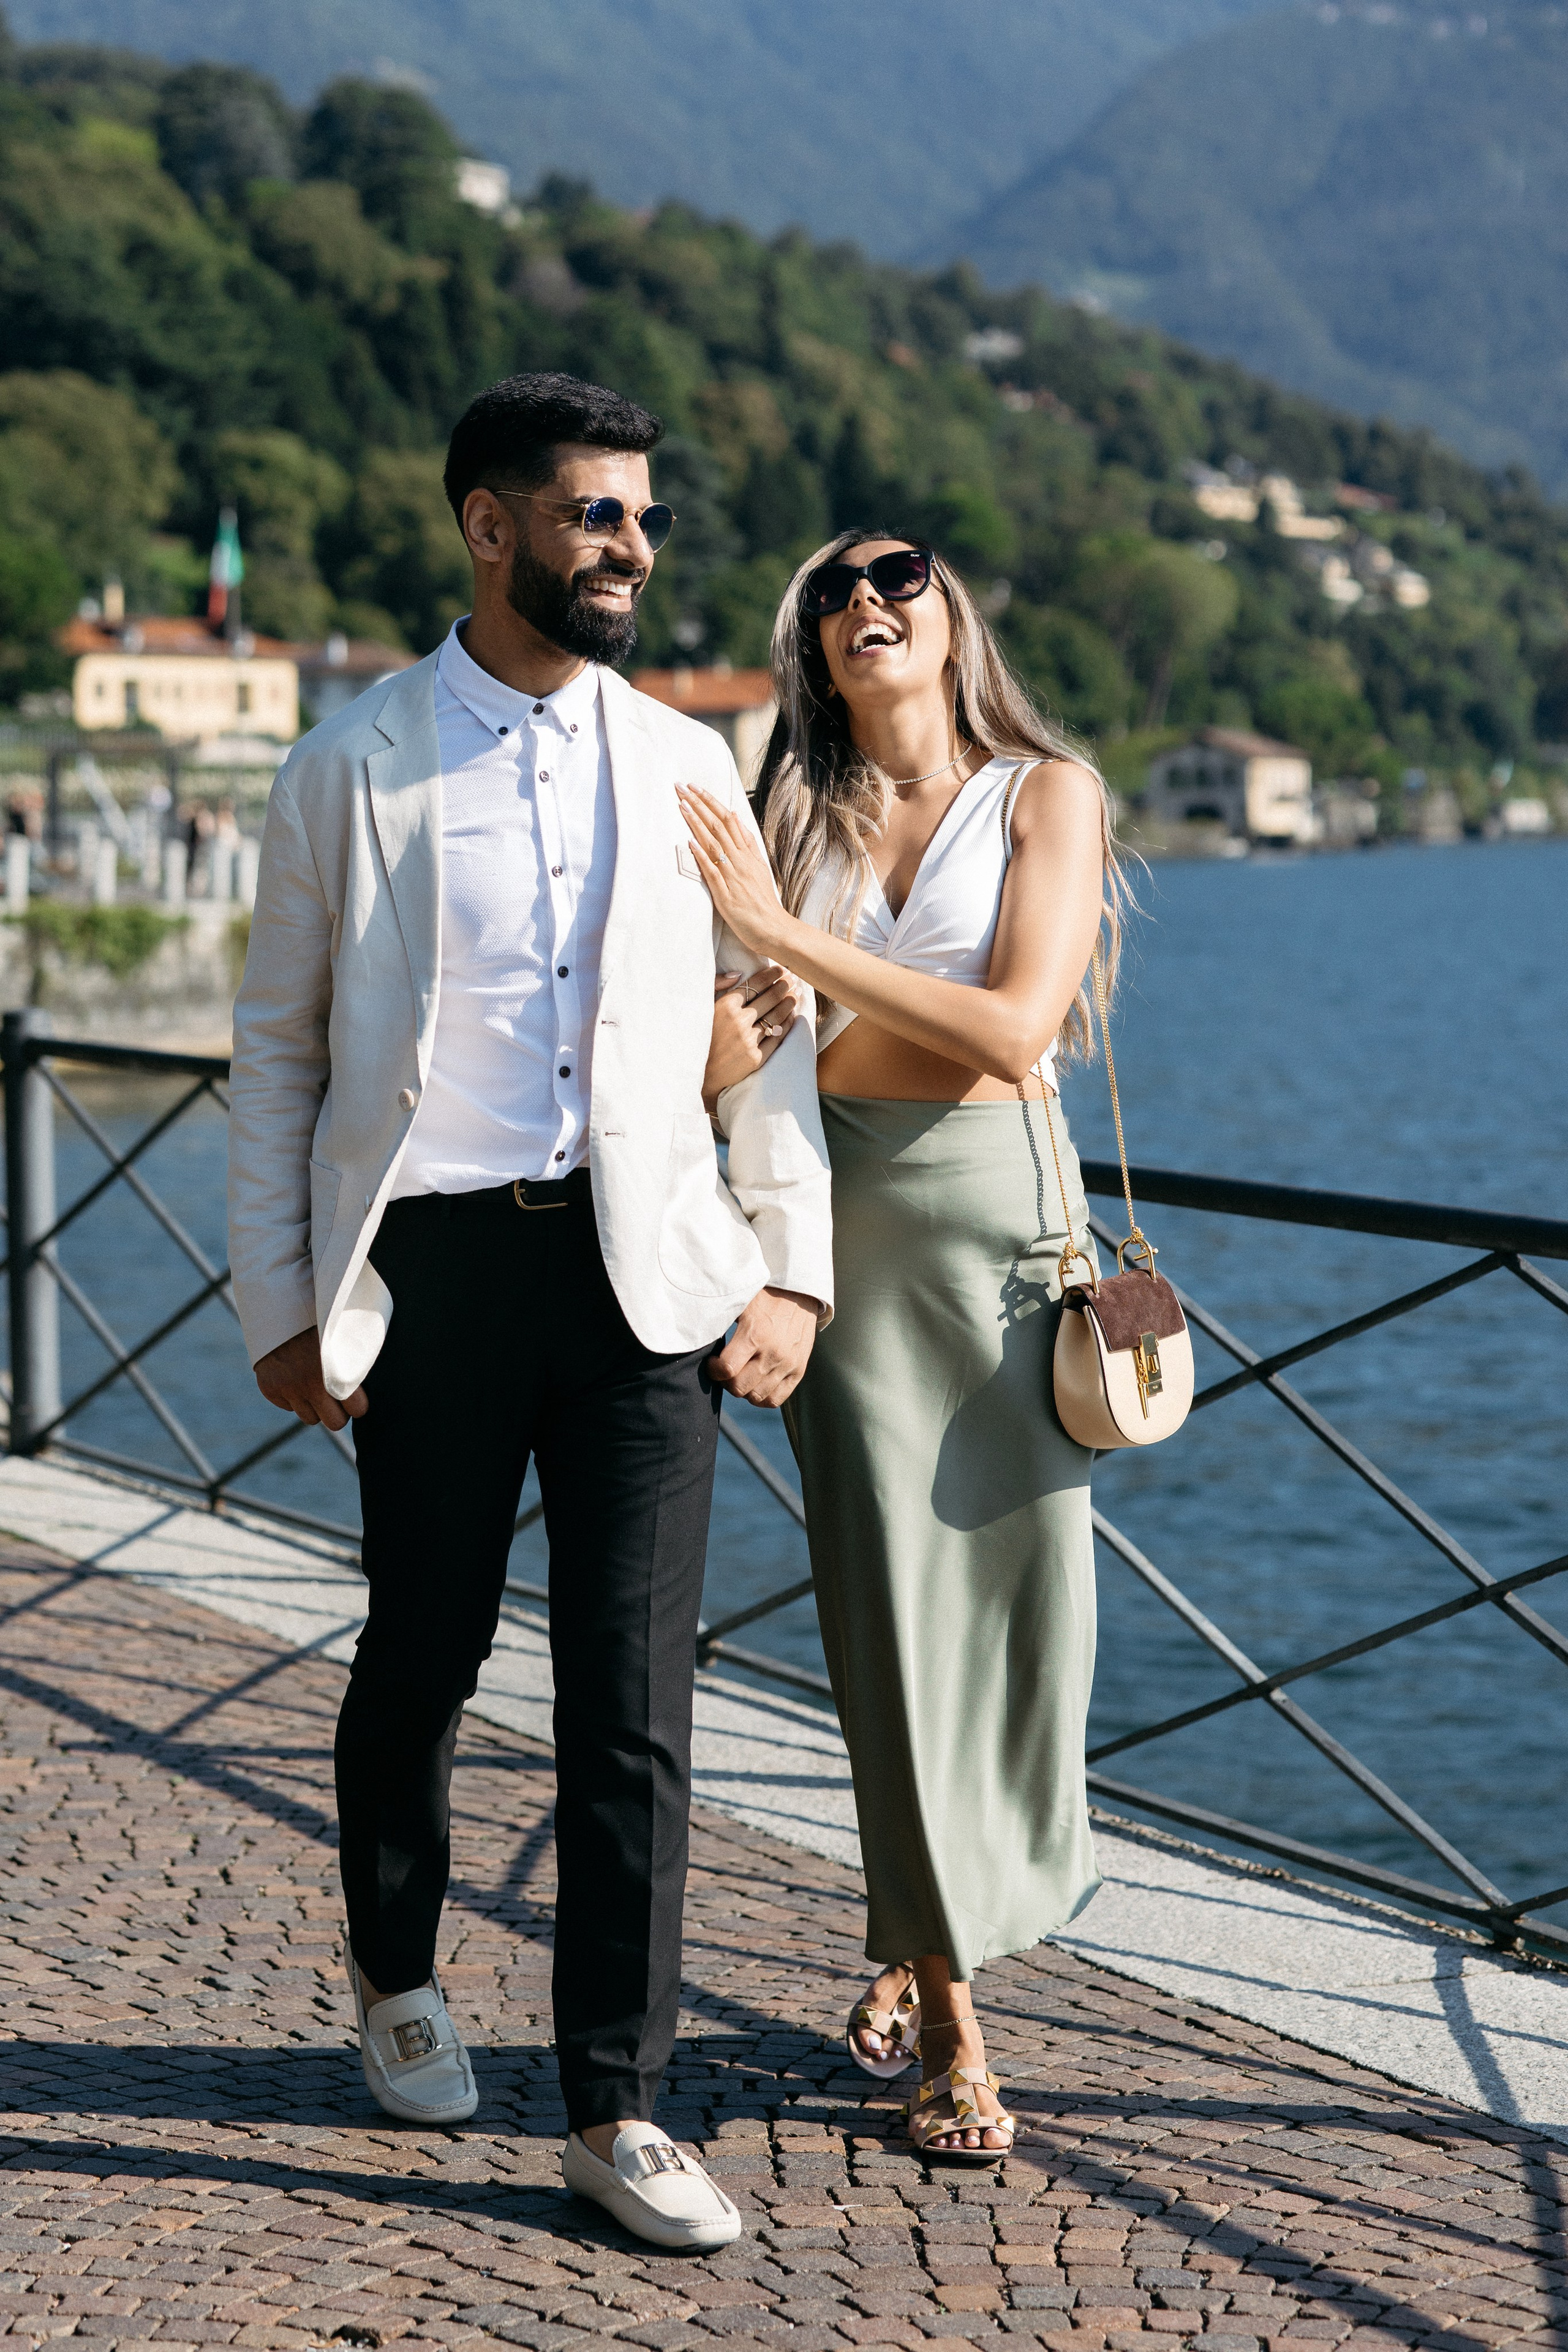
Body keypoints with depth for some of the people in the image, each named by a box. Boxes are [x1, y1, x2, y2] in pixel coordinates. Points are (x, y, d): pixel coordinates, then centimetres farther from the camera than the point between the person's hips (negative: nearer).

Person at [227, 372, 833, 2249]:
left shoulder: (686, 769, 8)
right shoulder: (352, 768, 1)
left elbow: (773, 1028, 12)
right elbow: (276, 1050, 6)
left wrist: (791, 1271, 4)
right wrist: (279, 1305, 0)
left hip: (642, 1273, 1)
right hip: (432, 1266, -1)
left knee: (633, 1700, -2)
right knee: (422, 1654, 13)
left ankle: (614, 2108, 6)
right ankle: (396, 1973, 39)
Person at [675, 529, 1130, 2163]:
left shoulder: (1047, 792, 1)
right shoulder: (796, 814, 10)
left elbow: (1014, 1030, -12)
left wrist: (789, 937, -15)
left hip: (996, 1202, -1)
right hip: (841, 1222, 2)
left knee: (1009, 1590, 2)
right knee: (890, 1608, -1)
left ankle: (918, 1944, 26)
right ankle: (948, 2026, 6)